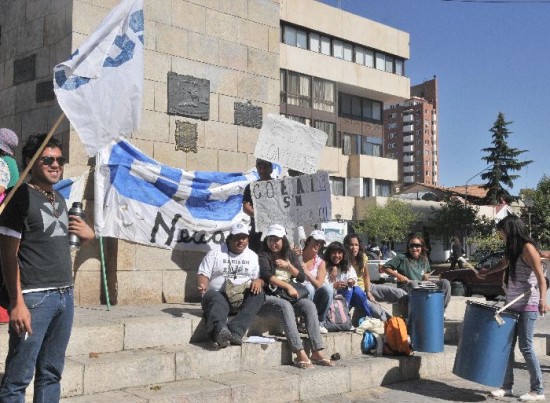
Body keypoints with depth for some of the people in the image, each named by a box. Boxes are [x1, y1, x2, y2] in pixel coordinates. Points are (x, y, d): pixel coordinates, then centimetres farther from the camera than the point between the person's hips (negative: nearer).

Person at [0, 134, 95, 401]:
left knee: (51, 374, 12)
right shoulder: (21, 196, -5)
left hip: (65, 296, 7)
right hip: (34, 298, -7)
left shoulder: (59, 199, 16)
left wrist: (86, 234, 8)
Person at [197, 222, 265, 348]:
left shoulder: (253, 256, 18)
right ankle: (220, 330, -69)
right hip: (219, 294, -2)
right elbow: (203, 273, 5)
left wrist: (258, 281, -11)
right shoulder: (216, 253, 11)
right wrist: (202, 286, -18)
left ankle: (235, 331, -48)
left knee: (258, 295, -30)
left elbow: (261, 279, 14)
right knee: (215, 299, -37)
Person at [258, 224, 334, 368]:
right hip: (269, 296, -5)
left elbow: (302, 277, 12)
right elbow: (267, 276, -15)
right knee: (285, 305, -36)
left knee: (309, 305, -22)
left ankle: (317, 352, -28)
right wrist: (288, 287, -22)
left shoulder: (290, 255, 18)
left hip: (289, 296, 5)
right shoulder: (263, 255, 2)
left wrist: (288, 266, -3)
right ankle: (300, 354, -42)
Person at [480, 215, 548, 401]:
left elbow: (540, 277, -20)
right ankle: (507, 386, 14)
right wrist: (486, 273, 27)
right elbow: (503, 263, 35)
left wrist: (542, 300, -32)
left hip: (528, 305, -9)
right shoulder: (512, 249, 12)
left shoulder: (527, 248, -13)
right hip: (512, 305, 9)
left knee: (525, 346, -6)